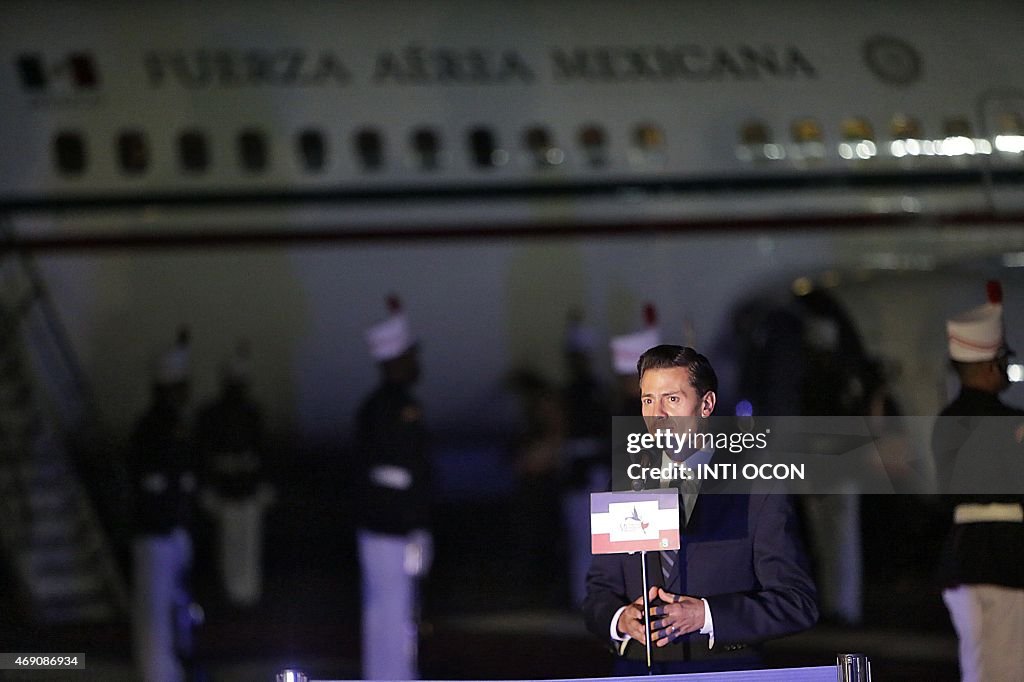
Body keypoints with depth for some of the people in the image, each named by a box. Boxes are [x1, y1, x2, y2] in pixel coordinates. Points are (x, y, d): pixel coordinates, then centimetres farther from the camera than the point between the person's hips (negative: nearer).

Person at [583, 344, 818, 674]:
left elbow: (798, 603, -1)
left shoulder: (757, 492, 4)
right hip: (635, 670, 5)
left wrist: (705, 615, -11)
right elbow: (599, 594, 16)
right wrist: (620, 620, -6)